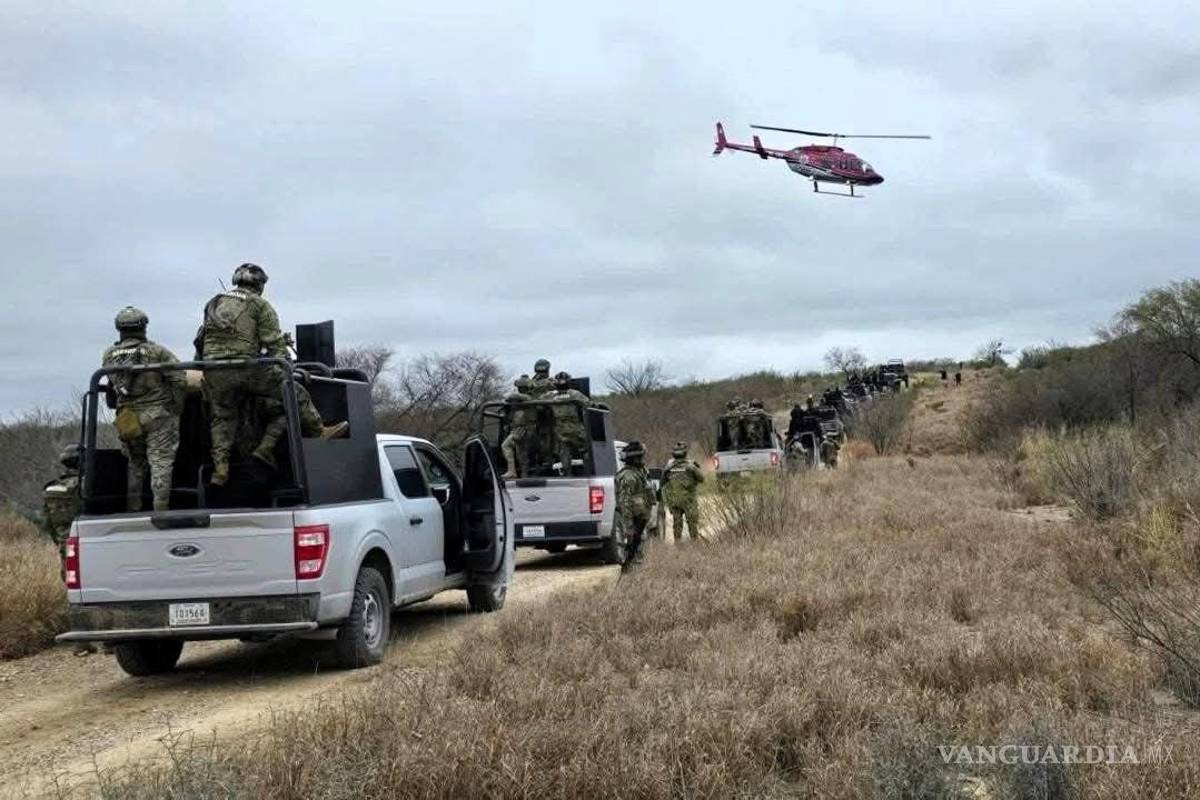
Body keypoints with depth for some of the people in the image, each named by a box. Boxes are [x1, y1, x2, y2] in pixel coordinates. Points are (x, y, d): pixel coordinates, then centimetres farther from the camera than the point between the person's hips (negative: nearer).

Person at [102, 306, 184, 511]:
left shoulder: (109, 356, 5)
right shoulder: (157, 351, -7)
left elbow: (110, 385, 9)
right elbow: (179, 378, -10)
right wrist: (176, 408, 0)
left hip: (126, 418, 4)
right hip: (156, 415, -4)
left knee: (134, 463, 17)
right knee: (160, 462, -3)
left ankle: (132, 509, 18)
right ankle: (160, 508, -11)